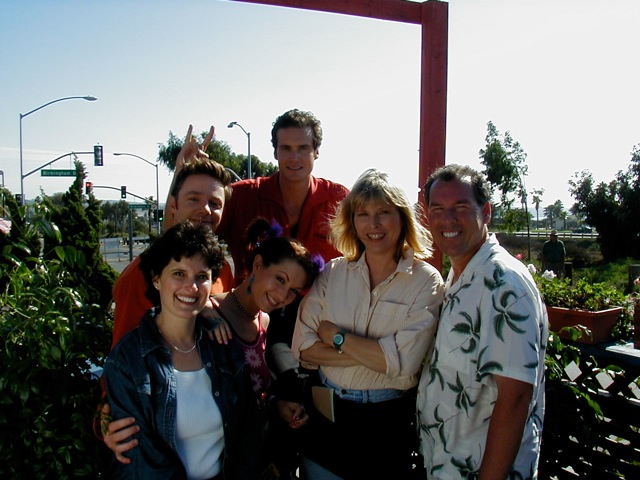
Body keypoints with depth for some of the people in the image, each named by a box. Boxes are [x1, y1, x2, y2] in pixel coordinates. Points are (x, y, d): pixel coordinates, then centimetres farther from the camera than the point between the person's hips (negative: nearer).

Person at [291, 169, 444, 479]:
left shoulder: (426, 281, -9)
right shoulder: (332, 273, -1)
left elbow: (403, 362, -19)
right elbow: (303, 348, -7)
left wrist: (336, 336, -12)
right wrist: (373, 354, -17)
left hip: (389, 422, -2)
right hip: (325, 415, 3)